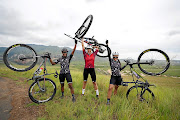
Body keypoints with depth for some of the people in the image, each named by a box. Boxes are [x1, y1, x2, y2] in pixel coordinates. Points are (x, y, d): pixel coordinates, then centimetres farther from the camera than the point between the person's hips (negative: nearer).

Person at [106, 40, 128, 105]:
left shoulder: (119, 62, 6)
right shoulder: (111, 60, -4)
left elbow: (120, 69, 16)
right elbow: (108, 54, -16)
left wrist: (125, 65, 14)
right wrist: (107, 45, -22)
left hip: (119, 77, 4)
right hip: (113, 77, -4)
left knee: (116, 88, 17)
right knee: (110, 88, -17)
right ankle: (108, 100, -6)